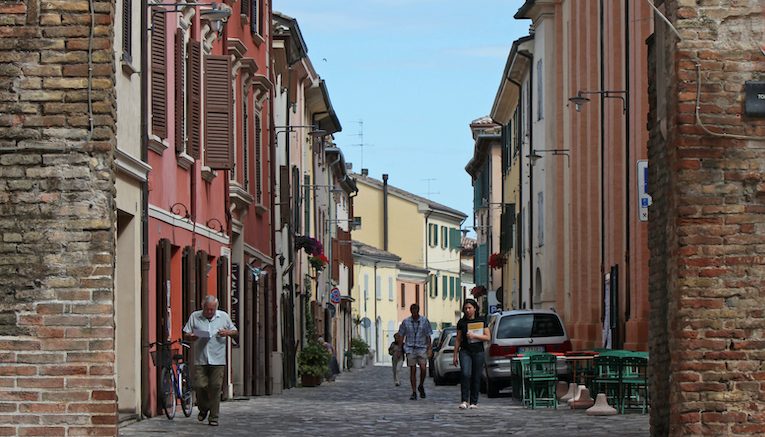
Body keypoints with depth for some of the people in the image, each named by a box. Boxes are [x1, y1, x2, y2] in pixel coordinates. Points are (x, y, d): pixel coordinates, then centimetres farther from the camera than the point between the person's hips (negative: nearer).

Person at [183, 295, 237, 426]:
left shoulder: (223, 316, 8)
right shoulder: (194, 317, 6)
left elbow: (235, 332, 15)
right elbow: (185, 334, 8)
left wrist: (227, 333, -7)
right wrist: (190, 337, -15)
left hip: (217, 360, 0)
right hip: (200, 360, 0)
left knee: (215, 387, -4)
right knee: (200, 386, -3)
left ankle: (213, 417, 4)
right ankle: (203, 408, 25)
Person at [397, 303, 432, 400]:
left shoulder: (424, 321, 2)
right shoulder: (406, 322, 4)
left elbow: (428, 336, 5)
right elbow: (401, 336, 10)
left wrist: (430, 349, -1)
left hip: (422, 348, 0)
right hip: (410, 349, 1)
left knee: (423, 368, -13)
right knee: (412, 370, -1)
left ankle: (421, 386, 13)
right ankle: (414, 392, 5)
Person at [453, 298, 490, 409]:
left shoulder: (481, 321, 4)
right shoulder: (461, 322, 6)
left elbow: (488, 337, -1)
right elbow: (458, 340, 10)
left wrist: (474, 336, -14)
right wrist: (455, 355, 7)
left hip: (478, 352, 0)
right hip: (465, 351, 0)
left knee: (476, 377, 1)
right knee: (465, 374, -19)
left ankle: (474, 402, 10)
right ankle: (464, 401, -19)